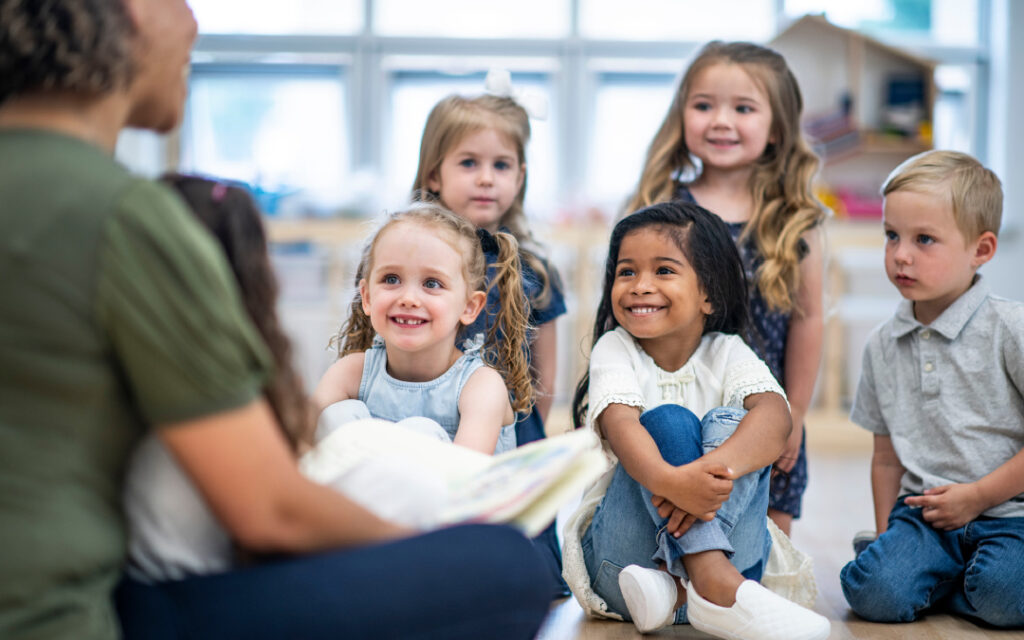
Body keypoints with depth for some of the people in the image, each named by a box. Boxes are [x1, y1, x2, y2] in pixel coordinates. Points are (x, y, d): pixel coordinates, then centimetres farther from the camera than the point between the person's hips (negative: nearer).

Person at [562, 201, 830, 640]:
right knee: (668, 421, -22)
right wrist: (668, 480, -45)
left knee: (731, 422, -21)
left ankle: (677, 591, -37)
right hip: (625, 550, -1)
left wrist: (714, 468, -43)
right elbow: (619, 424, -21)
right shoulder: (615, 349, 1)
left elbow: (775, 416, -19)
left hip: (726, 537, 1)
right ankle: (715, 586, -40)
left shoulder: (726, 353, 3)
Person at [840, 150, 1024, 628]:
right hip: (922, 512, 4)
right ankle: (944, 571, 6)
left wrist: (977, 495, -9)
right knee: (874, 590, -23)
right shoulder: (882, 345, 9)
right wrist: (887, 534, 12)